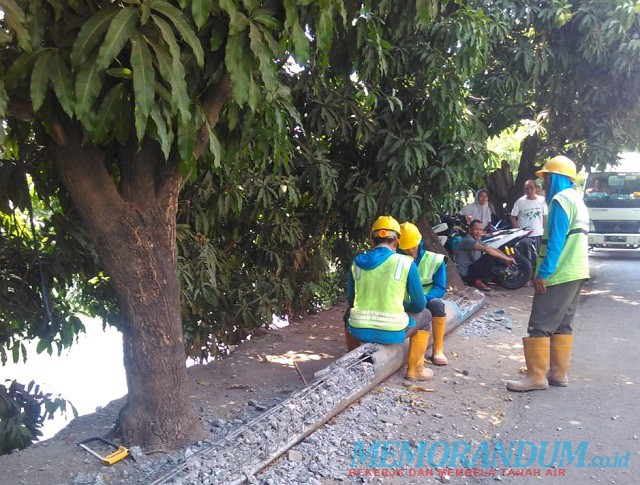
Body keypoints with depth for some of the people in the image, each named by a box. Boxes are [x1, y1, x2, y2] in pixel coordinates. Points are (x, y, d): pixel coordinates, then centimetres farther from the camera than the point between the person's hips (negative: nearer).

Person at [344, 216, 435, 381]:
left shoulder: (357, 262, 3)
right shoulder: (406, 263, -6)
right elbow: (419, 305, -1)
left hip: (359, 331, 3)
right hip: (393, 333, -3)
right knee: (425, 315, 27)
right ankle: (415, 370, 25)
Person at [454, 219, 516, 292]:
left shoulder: (477, 241, 16)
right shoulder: (467, 240, -16)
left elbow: (494, 250, 11)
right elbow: (487, 249, -27)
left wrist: (507, 257, -7)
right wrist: (506, 258, -25)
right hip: (465, 274, -10)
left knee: (495, 255, 11)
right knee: (491, 256, -20)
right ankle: (478, 281, -11)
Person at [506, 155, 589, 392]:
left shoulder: (561, 200, -13)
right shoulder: (577, 200, 19)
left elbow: (555, 241, -20)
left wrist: (543, 273, -20)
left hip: (559, 274, -10)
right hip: (575, 273, 10)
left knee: (540, 326, -7)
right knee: (562, 325, 14)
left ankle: (536, 377, -5)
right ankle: (558, 373, 19)